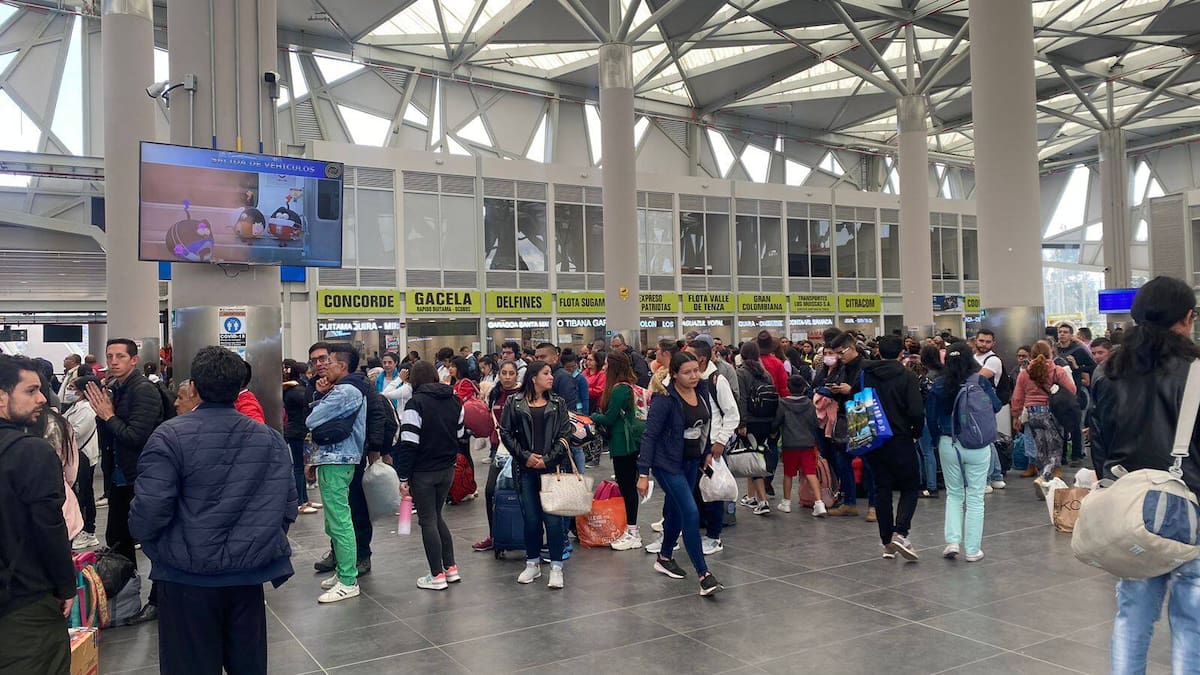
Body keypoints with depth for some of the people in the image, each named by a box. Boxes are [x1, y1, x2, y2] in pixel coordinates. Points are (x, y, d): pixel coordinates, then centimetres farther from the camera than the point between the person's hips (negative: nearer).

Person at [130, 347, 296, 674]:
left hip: (187, 577, -3)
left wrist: (152, 547, 5)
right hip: (249, 575, 4)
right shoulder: (271, 438, -1)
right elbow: (287, 507, 1)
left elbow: (150, 509, -16)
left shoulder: (170, 436, -12)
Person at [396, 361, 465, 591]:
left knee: (428, 521, 3)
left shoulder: (416, 404, -14)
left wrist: (403, 478, -12)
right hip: (447, 470, 6)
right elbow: (460, 435, 10)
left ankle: (437, 576, 7)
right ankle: (451, 568, 20)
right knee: (437, 517, 19)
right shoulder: (454, 401, 6)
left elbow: (408, 444, -17)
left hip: (423, 472, -6)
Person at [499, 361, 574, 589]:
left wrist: (547, 459, -8)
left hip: (552, 467, 0)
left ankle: (556, 567, 7)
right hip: (526, 469, 0)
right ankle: (533, 564, 22)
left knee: (553, 517, -4)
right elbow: (506, 433, 2)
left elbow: (565, 435, 2)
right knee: (531, 518, 6)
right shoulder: (514, 403, 3)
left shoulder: (558, 403, 7)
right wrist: (525, 456, -7)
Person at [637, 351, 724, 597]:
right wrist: (643, 473, -21)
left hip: (692, 462, 7)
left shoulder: (702, 390, -2)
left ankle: (664, 557, 37)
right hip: (668, 463, -7)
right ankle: (703, 574, -9)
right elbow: (650, 435, -19)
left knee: (675, 510, 18)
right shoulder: (665, 399, -20)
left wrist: (707, 451, 15)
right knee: (691, 513, -13)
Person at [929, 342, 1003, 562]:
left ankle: (952, 541, 6)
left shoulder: (939, 386, -5)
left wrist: (937, 439, 16)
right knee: (975, 498, 7)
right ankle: (972, 550, 11)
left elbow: (932, 418, 1)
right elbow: (996, 407, 4)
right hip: (977, 446, -1)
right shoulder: (981, 382, -10)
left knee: (953, 494, 17)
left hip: (948, 444, 1)